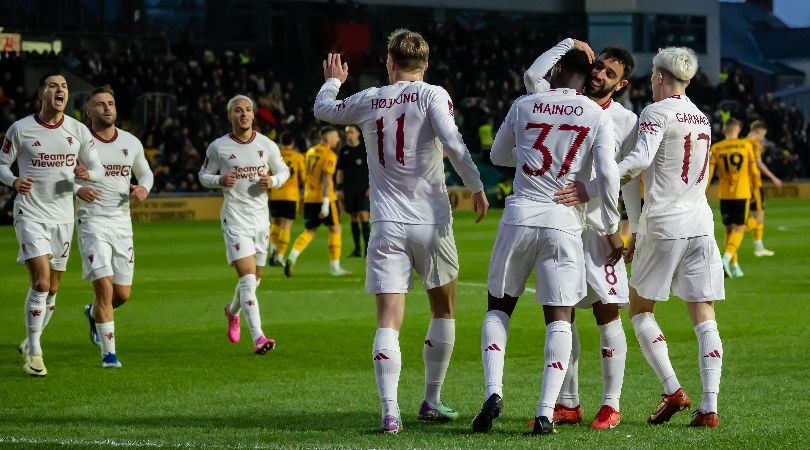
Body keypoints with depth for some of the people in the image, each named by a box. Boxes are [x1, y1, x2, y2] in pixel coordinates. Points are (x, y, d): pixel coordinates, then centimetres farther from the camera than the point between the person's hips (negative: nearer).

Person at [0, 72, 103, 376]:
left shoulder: (78, 131, 3)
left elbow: (98, 168, 9)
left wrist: (88, 174, -15)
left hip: (62, 217, 4)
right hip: (30, 213, -4)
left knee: (52, 289, 10)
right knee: (41, 282, -18)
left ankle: (30, 343, 31)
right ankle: (33, 352, -9)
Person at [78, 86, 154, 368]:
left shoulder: (131, 143, 8)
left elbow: (145, 173, 22)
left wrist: (144, 188, -1)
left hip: (122, 222, 5)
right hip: (91, 221, -5)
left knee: (123, 293, 7)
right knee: (104, 287, -14)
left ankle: (94, 314, 41)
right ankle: (108, 353, -5)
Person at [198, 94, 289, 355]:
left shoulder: (267, 145, 3)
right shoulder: (218, 147, -3)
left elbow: (283, 171, 14)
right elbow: (203, 175, 7)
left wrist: (273, 181, -9)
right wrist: (220, 180, -15)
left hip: (261, 218, 4)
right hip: (235, 218, -4)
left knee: (254, 278, 16)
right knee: (247, 277, -17)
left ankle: (233, 311, 48)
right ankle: (258, 338, -22)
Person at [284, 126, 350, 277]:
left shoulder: (311, 152, 12)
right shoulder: (329, 156, -11)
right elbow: (326, 179, -20)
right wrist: (325, 202, -23)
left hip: (309, 198, 7)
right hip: (324, 198, -7)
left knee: (309, 231, 12)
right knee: (335, 229, 7)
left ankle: (292, 258, -10)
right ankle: (334, 267, 9)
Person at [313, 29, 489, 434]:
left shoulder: (368, 101, 6)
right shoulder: (432, 96, -4)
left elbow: (322, 110, 24)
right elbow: (452, 142, -18)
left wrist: (332, 81, 44)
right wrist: (476, 187, -7)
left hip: (387, 226, 1)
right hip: (431, 222, -1)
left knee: (388, 320, -4)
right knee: (444, 311, 19)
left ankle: (389, 411, -19)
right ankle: (432, 402, 23)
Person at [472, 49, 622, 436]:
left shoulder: (524, 106, 7)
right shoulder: (597, 117, 2)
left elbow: (498, 156, 22)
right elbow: (607, 174, -7)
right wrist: (612, 229, 2)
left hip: (520, 216, 1)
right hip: (565, 224, -1)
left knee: (498, 307, 15)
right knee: (559, 319, 4)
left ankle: (493, 391, -5)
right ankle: (545, 412, -7)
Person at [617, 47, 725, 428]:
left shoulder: (657, 113, -7)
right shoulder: (701, 119, 17)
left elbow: (640, 160, -25)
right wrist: (641, 233, 26)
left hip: (665, 225, -6)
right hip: (700, 224, 6)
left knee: (640, 310, 10)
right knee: (704, 318, 2)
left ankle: (673, 390, -3)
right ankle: (709, 408, -6)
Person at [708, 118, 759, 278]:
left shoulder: (716, 148, 0)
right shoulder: (746, 145, -2)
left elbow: (708, 172, -4)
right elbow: (754, 170, 0)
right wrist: (754, 188, 15)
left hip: (724, 194, 2)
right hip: (742, 193, -2)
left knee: (729, 228, 14)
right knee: (739, 228, 0)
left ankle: (733, 265, 16)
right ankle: (727, 257, -23)